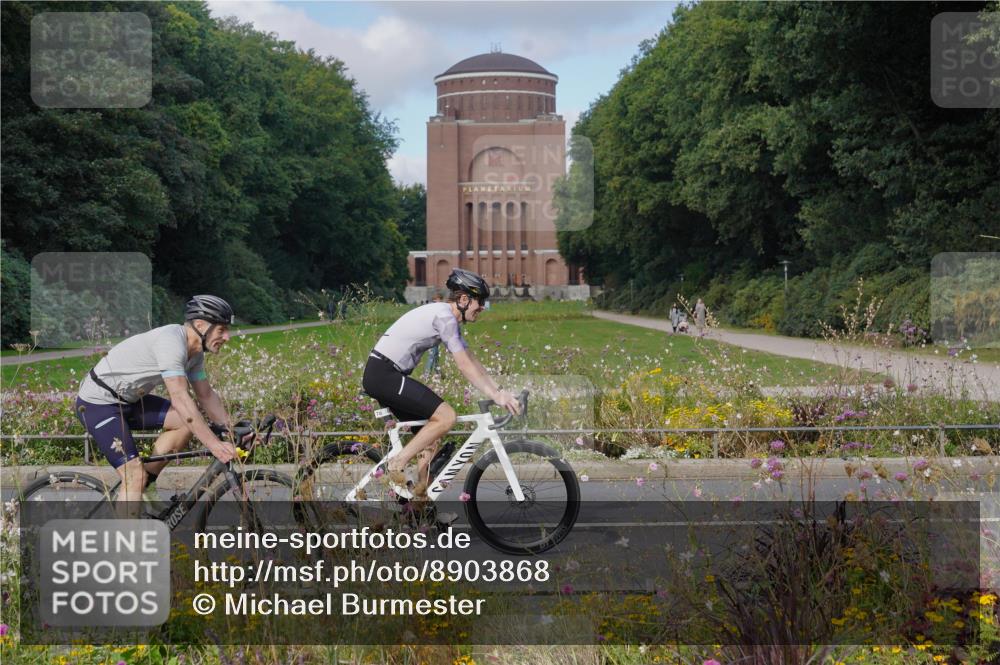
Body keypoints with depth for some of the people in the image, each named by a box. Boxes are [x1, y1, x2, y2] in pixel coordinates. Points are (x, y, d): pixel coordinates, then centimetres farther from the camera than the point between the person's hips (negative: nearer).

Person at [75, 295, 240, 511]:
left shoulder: (194, 351, 2)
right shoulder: (171, 342, -28)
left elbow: (206, 395, 10)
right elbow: (180, 399, -34)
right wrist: (214, 444, -36)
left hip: (128, 400, 9)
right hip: (98, 403, -9)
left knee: (189, 421, -2)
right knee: (135, 475, -18)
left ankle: (146, 485, 8)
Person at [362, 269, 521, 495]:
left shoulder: (449, 318, 17)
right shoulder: (444, 316, -15)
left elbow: (472, 362, 18)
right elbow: (465, 367, -16)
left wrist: (499, 391, 9)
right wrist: (495, 396, -13)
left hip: (383, 375, 10)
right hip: (383, 374, -10)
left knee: (430, 439, 10)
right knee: (446, 416, -17)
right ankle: (397, 465, -11)